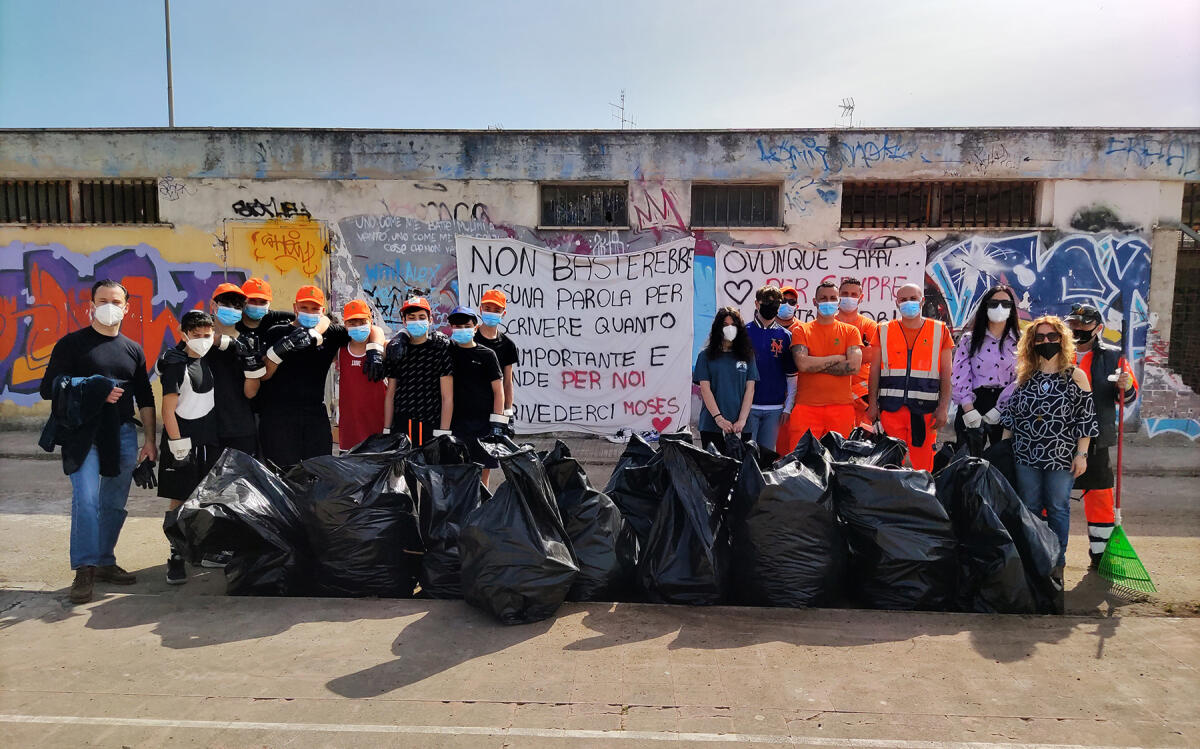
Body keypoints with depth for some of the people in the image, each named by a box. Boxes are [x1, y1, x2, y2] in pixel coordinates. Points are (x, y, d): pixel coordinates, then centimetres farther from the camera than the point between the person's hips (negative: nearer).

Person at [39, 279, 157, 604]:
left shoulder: (133, 350, 14)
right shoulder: (72, 343, 3)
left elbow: (145, 399, 16)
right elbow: (49, 388, -3)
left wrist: (149, 440, 11)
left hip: (123, 434, 4)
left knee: (115, 504, 8)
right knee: (86, 499, -15)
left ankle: (105, 562, 20)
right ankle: (84, 571, -9)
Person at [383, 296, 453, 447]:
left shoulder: (442, 346, -2)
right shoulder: (395, 348, 11)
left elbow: (447, 397, -5)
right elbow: (390, 394, 15)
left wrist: (443, 434, -10)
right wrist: (386, 431, 10)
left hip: (432, 427, -3)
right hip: (400, 428, 3)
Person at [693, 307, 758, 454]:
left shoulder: (747, 355, 11)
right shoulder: (706, 355, 6)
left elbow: (750, 389, 5)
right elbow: (705, 388, -2)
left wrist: (742, 420, -7)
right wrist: (719, 418, -12)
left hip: (741, 427, 1)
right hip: (712, 426, -1)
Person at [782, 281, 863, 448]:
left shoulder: (850, 331, 10)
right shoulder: (800, 330, 7)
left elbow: (854, 366, -6)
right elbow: (802, 364, -9)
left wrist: (815, 365, -6)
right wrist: (838, 358, -4)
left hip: (841, 406, 1)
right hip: (806, 407, -1)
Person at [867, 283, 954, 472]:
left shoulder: (940, 331, 9)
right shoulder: (884, 332, 11)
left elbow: (946, 374, 7)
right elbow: (875, 371, 9)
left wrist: (943, 407, 0)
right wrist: (872, 404, 2)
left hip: (926, 408, 0)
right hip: (891, 407, 0)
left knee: (922, 465, 1)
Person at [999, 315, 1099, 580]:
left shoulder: (1075, 376, 0)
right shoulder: (1024, 377, 8)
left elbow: (1085, 418, -2)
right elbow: (1010, 415, 11)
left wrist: (1081, 454, -7)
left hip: (1062, 457, -2)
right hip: (1026, 457, 3)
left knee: (1057, 508, 6)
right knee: (1029, 508, 8)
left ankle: (1057, 562, 18)